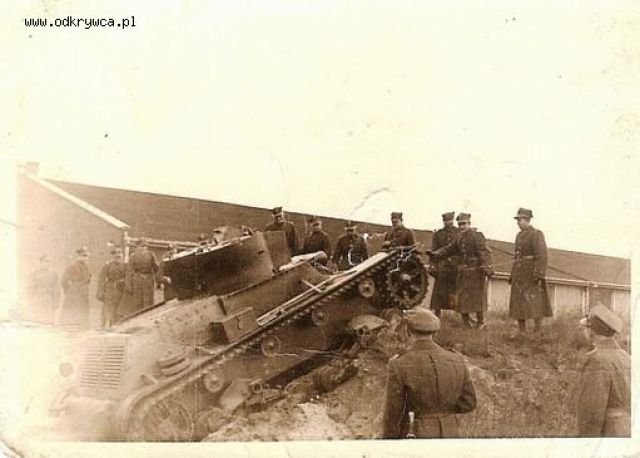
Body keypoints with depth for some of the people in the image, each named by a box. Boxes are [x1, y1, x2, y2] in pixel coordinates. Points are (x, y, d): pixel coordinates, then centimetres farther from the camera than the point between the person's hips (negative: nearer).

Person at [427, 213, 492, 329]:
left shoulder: (477, 236, -9)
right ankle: (467, 322, 21)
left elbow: (485, 252, -18)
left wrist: (487, 267, -30)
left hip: (476, 271, -7)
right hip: (463, 272, 7)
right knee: (462, 297, 8)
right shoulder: (459, 238, 13)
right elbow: (449, 249, 18)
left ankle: (481, 322, 11)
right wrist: (434, 254, 6)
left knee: (477, 297, -2)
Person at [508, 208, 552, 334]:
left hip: (531, 274, -8)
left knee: (533, 303, -8)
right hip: (519, 274, 8)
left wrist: (538, 274, -24)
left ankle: (538, 332, -5)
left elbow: (541, 255, -16)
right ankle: (522, 332, 12)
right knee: (518, 304, 7)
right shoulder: (519, 235, 16)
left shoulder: (536, 234, -9)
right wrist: (513, 275, 17)